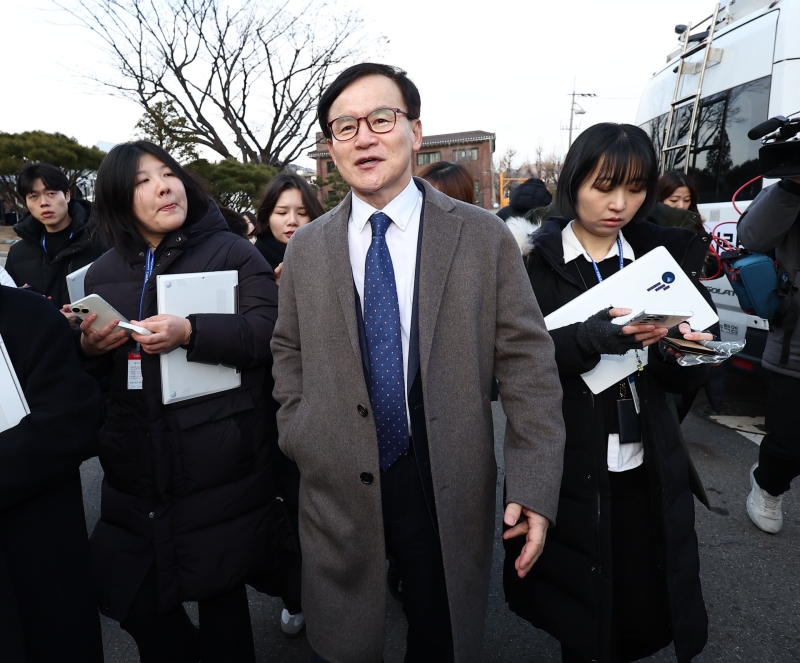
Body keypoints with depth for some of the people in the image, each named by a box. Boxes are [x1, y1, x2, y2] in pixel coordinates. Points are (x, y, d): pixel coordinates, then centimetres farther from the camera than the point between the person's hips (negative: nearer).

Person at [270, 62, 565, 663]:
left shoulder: (483, 236, -5)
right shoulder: (306, 248, 3)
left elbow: (527, 360, -7)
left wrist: (534, 483, -12)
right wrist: (300, 437, 0)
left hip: (448, 487, -1)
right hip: (337, 485, 2)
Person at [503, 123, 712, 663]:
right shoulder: (535, 261, -6)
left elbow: (681, 379, 5)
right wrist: (594, 337, -30)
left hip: (649, 468, 4)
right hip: (568, 469, -3)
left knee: (648, 617, 16)